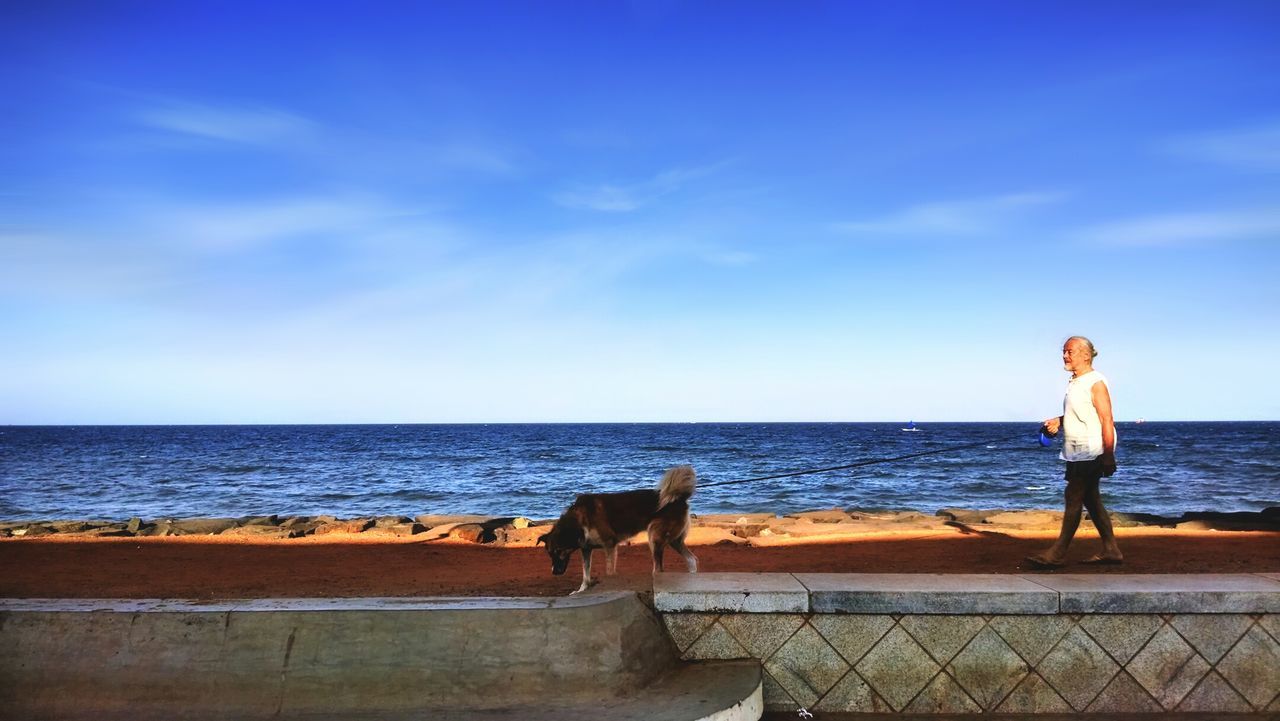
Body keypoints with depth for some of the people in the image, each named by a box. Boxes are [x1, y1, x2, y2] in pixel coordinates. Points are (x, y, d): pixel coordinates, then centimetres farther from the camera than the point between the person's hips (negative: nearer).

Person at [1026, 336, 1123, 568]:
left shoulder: (1095, 383, -14)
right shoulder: (1074, 383, 14)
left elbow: (1107, 420, -18)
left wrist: (1108, 457, -21)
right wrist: (1059, 421, 8)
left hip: (1090, 453, -10)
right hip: (1077, 453, 10)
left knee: (1073, 498, -8)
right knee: (1090, 499, 12)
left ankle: (1057, 554, -5)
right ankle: (1110, 550, 20)